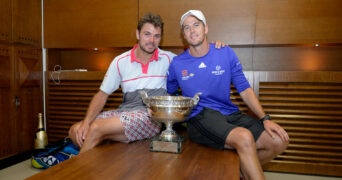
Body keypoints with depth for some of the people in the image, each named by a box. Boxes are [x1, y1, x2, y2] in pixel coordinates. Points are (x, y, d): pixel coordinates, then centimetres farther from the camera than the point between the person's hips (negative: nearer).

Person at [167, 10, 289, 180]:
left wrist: (265, 119, -5)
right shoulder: (176, 63, 4)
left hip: (230, 114, 4)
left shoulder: (226, 53, 6)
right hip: (199, 117, -4)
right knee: (244, 138, -32)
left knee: (279, 140, -9)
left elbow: (244, 89, 4)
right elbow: (168, 95, 18)